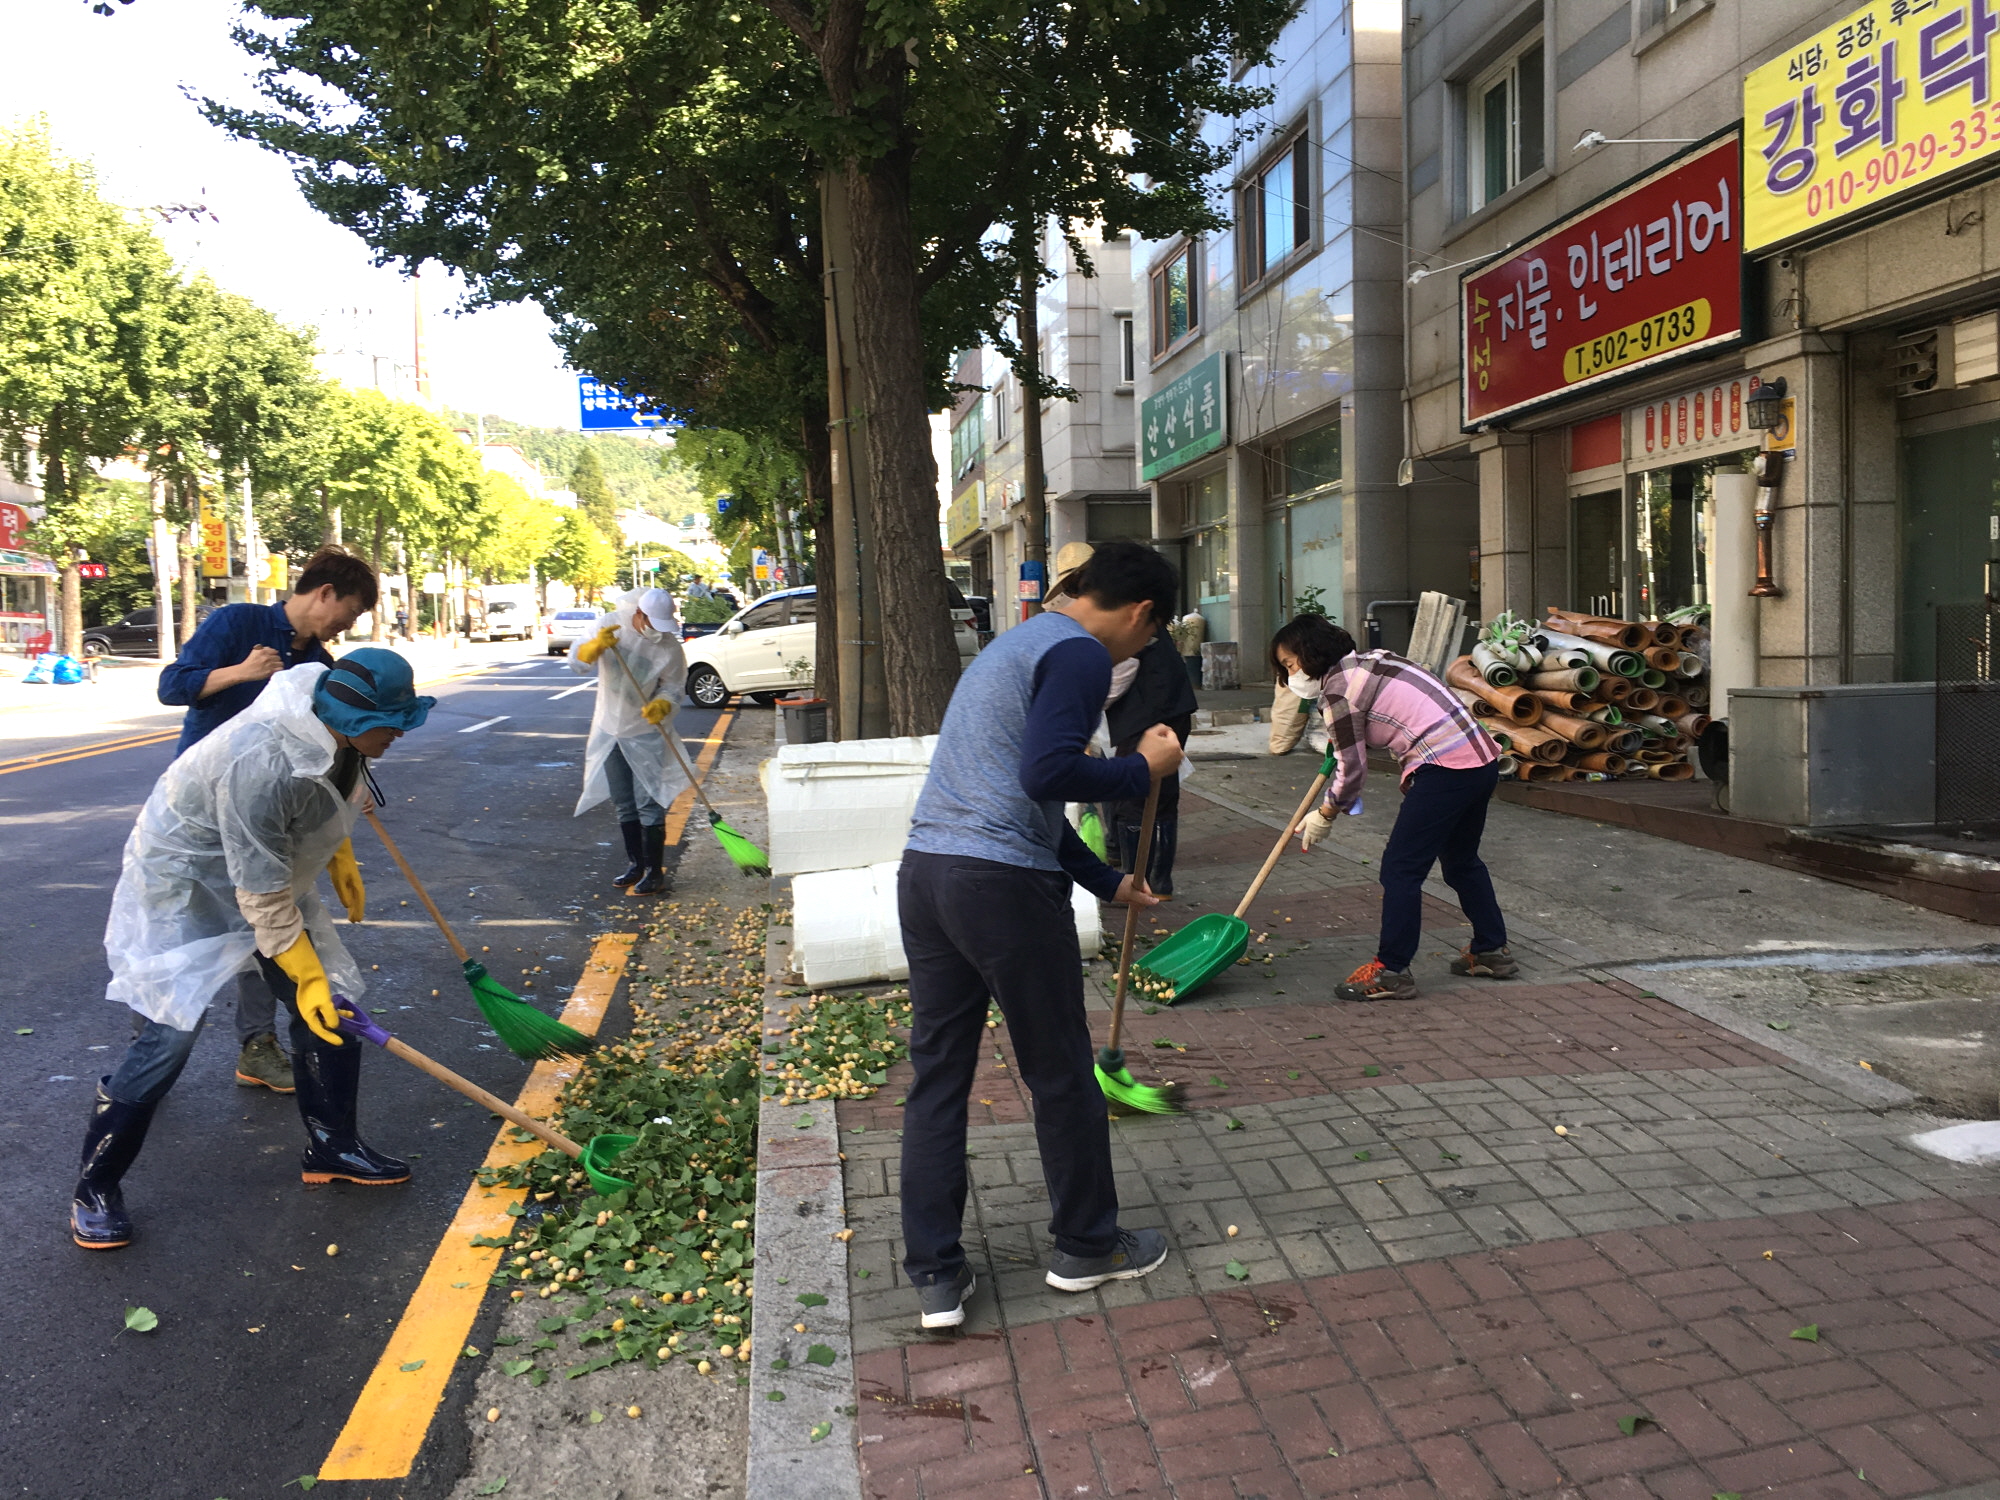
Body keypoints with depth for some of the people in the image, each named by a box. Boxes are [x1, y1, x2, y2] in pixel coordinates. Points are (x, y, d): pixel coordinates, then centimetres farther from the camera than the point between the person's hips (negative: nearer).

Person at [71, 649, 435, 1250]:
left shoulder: (334, 728, -14)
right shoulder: (263, 766, -39)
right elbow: (262, 896, -31)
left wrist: (340, 860, 15)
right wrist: (304, 976, -24)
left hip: (272, 872, 8)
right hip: (183, 885, -8)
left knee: (337, 999, 3)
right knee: (171, 1032, -12)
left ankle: (331, 1147, 18)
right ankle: (95, 1187, 9)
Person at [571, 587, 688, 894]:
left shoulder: (669, 647, -16)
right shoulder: (609, 625, -8)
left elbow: (673, 688, -7)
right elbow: (577, 662, -9)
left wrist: (662, 705, -29)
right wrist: (595, 646, -30)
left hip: (646, 735, -4)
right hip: (609, 730, 4)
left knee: (649, 805, -6)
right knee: (624, 805, 13)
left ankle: (654, 872, 0)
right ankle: (636, 865, 25)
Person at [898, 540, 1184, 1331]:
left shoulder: (1016, 644, 24)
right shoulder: (1080, 654, -6)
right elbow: (1047, 773, -22)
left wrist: (1106, 882, 33)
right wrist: (1143, 769, -6)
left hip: (926, 876, 9)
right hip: (1005, 887, -9)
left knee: (937, 1075, 12)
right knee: (1060, 1077, 10)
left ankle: (935, 1275, 20)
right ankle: (1087, 1247, 28)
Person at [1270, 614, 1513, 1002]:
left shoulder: (1338, 689, -9)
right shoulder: (1371, 660, 17)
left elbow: (1353, 770, -4)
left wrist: (1324, 816, 10)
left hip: (1445, 770, -10)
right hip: (1482, 758, 10)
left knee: (1400, 868, -3)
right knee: (1461, 860, 24)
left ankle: (1391, 970, 2)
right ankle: (1492, 950, 35)